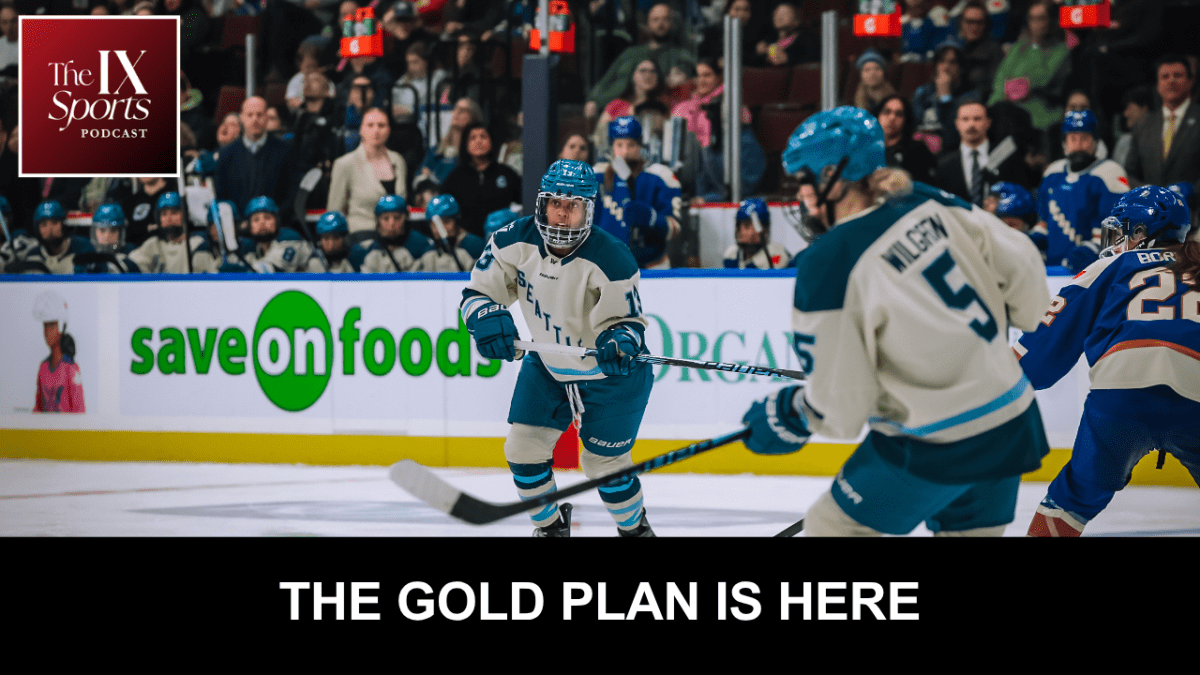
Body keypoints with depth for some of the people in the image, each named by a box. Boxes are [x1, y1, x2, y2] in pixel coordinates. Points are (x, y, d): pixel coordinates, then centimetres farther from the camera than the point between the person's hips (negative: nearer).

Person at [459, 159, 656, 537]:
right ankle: (552, 526, 26)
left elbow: (629, 318, -20)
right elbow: (478, 292, -9)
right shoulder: (514, 242, -17)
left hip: (610, 375, -5)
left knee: (605, 463, -4)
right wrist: (487, 319, -30)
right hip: (547, 365, 5)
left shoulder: (611, 260, -29)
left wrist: (620, 340, -43)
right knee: (524, 450, 0)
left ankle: (635, 528, 26)